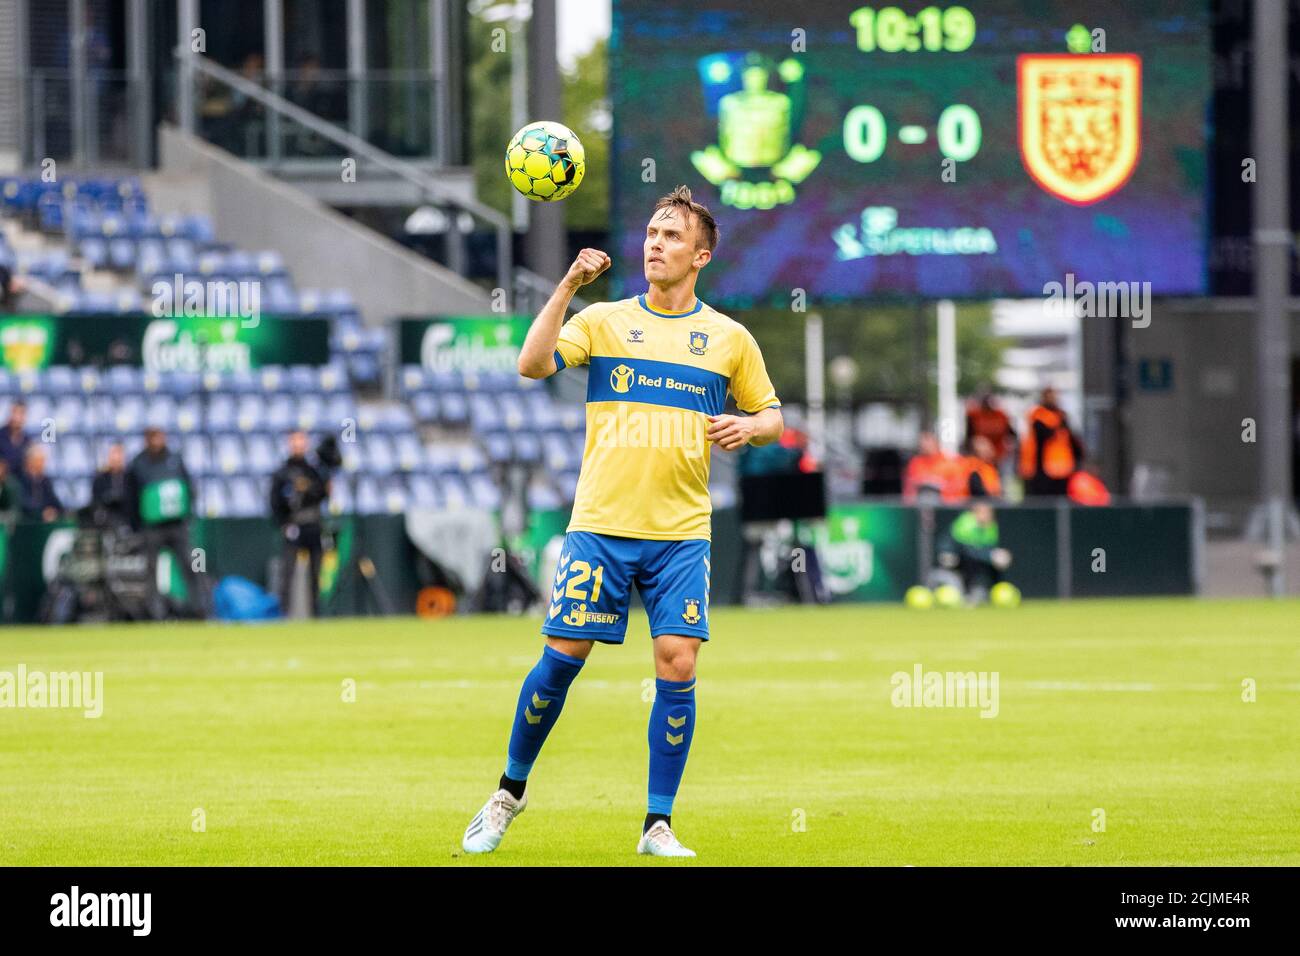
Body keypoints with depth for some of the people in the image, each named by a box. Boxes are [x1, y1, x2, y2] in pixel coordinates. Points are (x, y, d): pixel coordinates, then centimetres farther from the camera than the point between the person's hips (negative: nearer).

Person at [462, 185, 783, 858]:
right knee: (562, 657, -4)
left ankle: (658, 827, -2)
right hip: (599, 524, -1)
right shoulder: (605, 320, 6)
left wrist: (749, 426, -6)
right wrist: (568, 286, -15)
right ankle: (510, 790, 18)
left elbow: (771, 418, 17)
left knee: (678, 664, -10)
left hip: (681, 532, 1)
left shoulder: (728, 338, 9)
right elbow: (532, 365, -7)